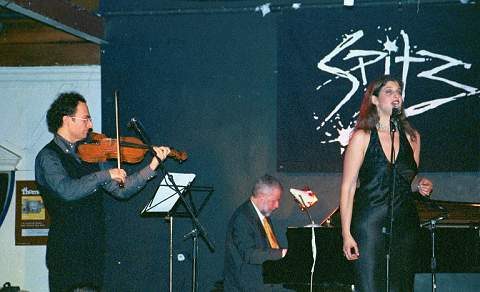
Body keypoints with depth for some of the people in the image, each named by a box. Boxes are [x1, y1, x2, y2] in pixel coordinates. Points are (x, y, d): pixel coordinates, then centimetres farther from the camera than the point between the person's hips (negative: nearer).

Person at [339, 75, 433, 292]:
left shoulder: (412, 137, 11)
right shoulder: (362, 137, -3)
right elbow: (347, 187, -6)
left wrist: (419, 185, -1)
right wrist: (346, 234, -12)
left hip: (405, 225, 4)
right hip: (370, 223, -4)